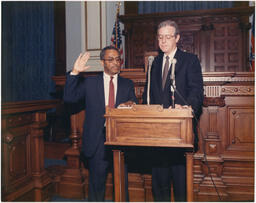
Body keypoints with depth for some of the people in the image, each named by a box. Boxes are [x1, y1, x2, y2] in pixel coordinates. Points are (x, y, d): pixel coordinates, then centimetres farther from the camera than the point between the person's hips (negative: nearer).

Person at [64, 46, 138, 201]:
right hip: (97, 140, -1)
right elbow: (69, 98, -3)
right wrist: (75, 73, -13)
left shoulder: (127, 84, 11)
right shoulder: (89, 83, 6)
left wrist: (131, 104, -19)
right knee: (97, 181, 9)